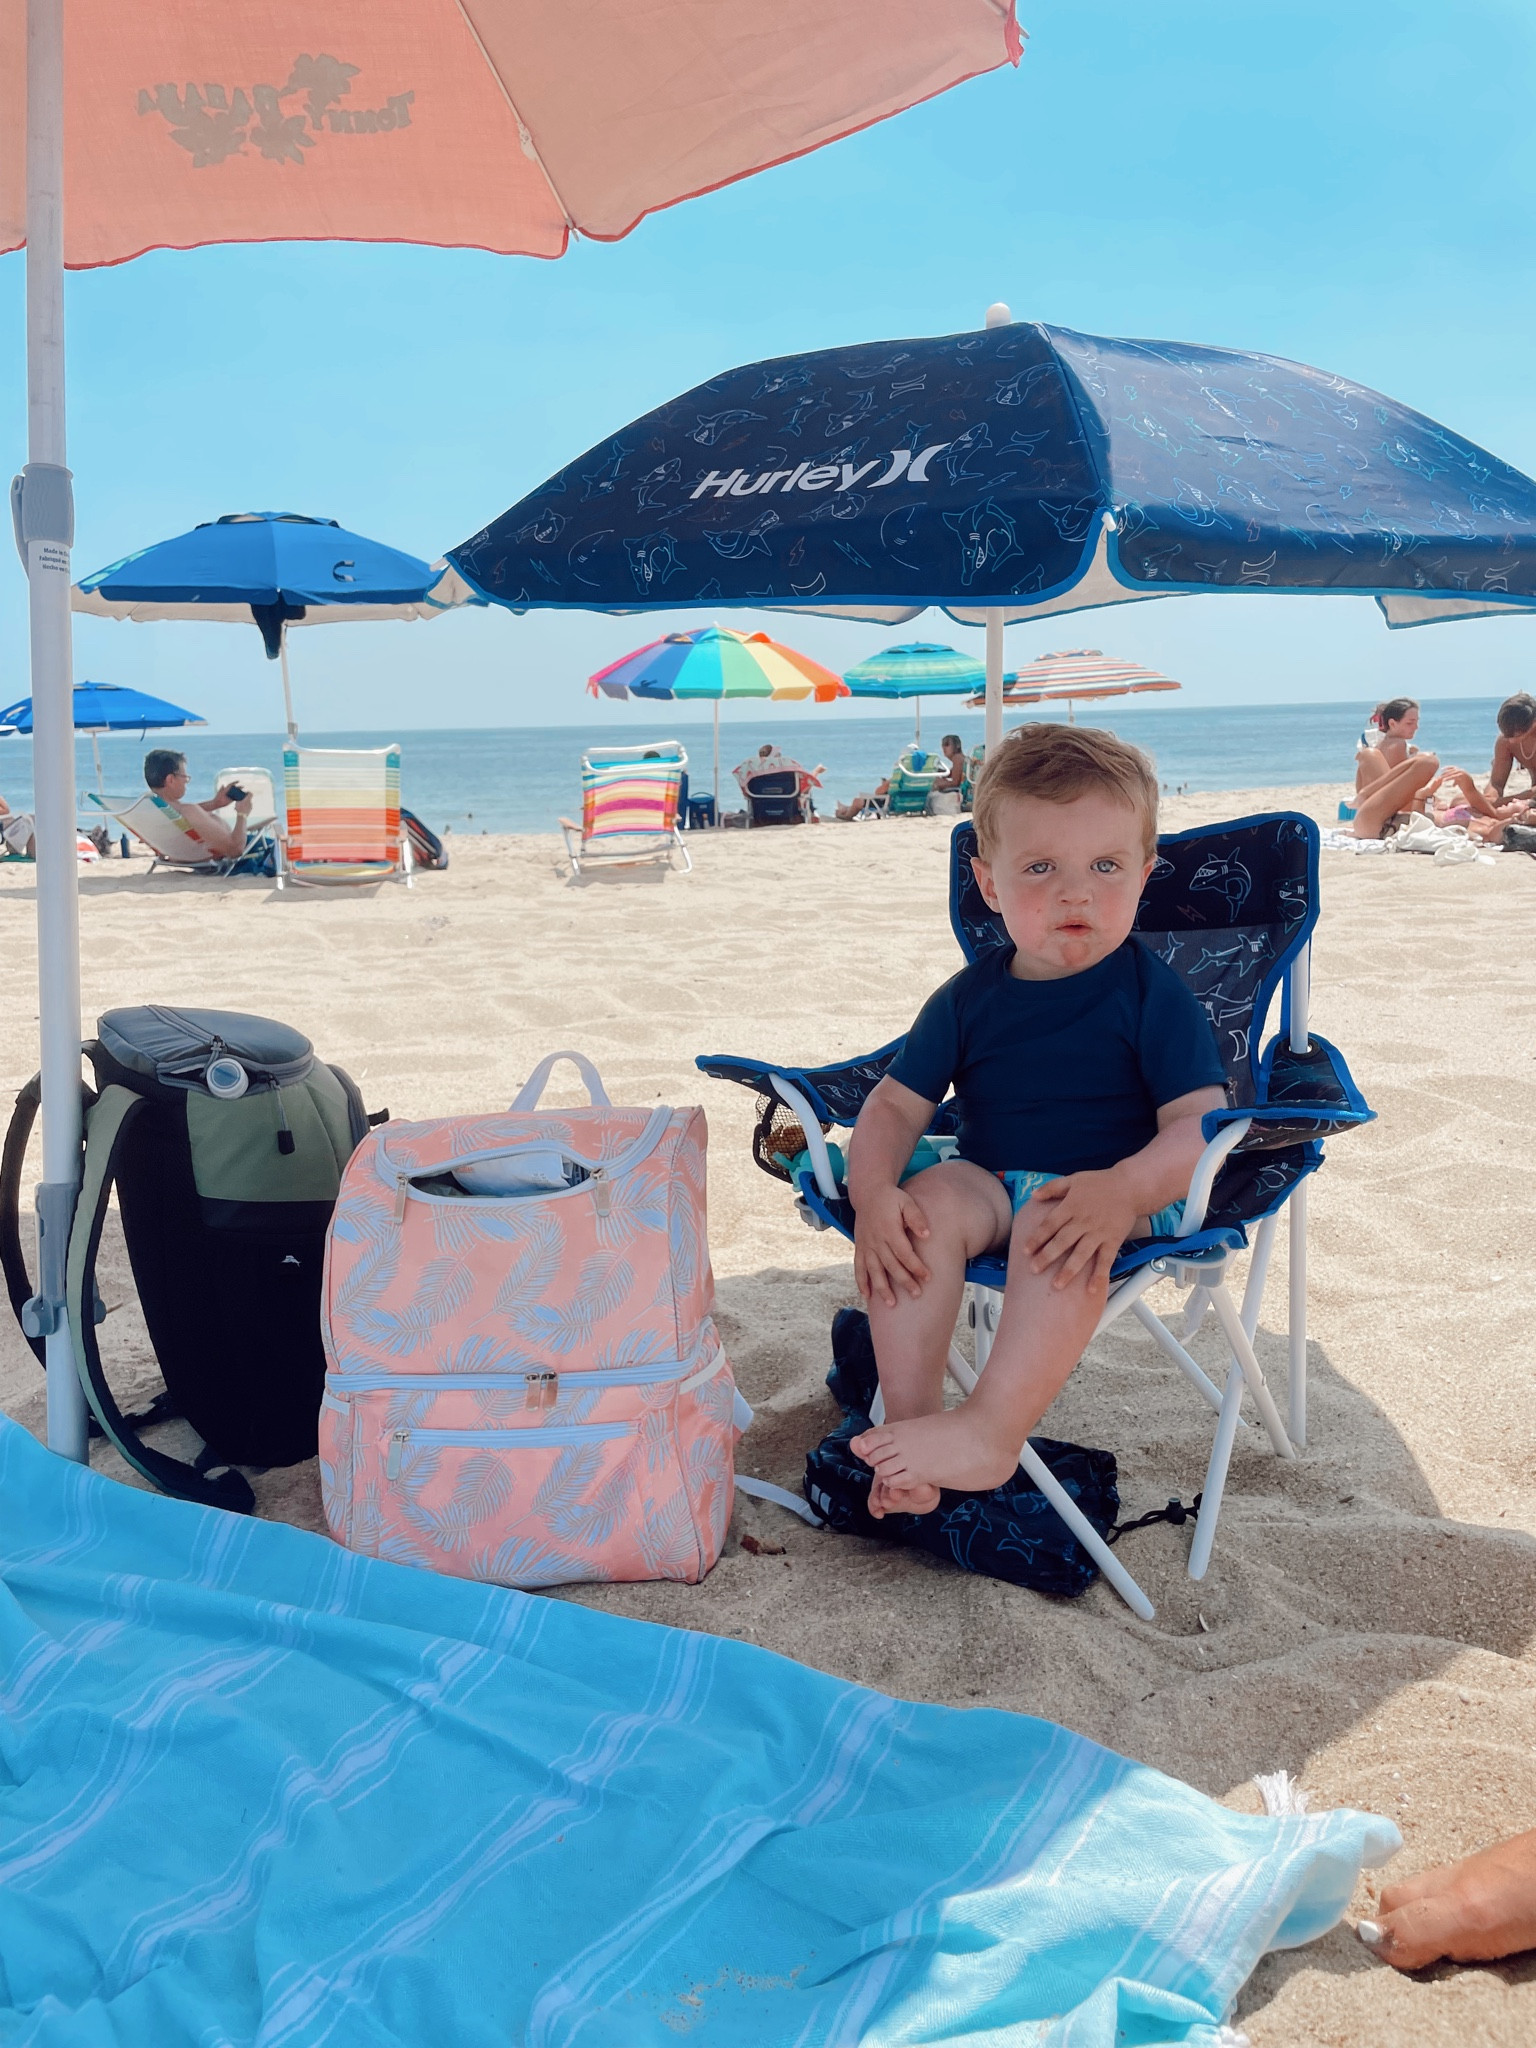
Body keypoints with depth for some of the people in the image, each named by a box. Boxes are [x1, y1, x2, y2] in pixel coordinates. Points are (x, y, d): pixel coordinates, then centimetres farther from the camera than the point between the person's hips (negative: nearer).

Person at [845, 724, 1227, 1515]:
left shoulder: (1150, 993, -5)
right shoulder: (971, 998, 6)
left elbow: (1201, 1123, -15)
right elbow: (896, 1104, 7)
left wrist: (1121, 1191, -35)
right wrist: (874, 1192, -15)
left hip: (1130, 1193, -4)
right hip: (993, 1183, 4)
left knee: (1059, 1231, -37)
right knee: (928, 1201, -27)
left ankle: (991, 1430, -37)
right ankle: (911, 1422, -27)